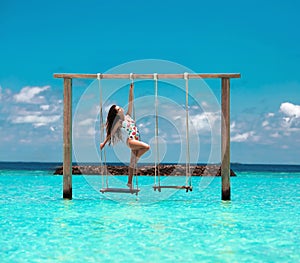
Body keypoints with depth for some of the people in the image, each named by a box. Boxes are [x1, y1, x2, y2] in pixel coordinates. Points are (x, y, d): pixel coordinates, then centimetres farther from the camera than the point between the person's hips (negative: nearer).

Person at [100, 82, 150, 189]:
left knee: (132, 163, 7)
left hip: (136, 141, 6)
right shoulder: (119, 122, -3)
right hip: (131, 141, -6)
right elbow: (111, 133, 0)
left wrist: (131, 90, 1)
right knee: (146, 147, -28)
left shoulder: (128, 116, 12)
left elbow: (130, 102, 8)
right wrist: (104, 143, 1)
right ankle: (136, 157, -7)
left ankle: (129, 182, 13)